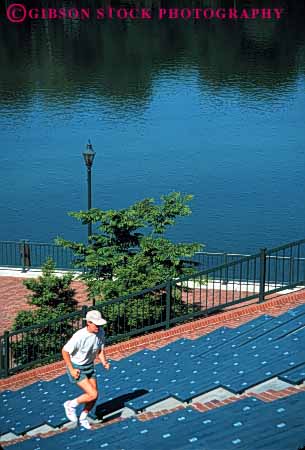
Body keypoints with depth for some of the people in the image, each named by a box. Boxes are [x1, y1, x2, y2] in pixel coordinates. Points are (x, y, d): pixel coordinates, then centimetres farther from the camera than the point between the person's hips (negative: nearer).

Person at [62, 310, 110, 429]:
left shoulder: (101, 332, -10)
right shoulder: (79, 336, -30)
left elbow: (100, 350, 6)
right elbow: (65, 351, -19)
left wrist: (104, 362, -12)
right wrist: (71, 370, -18)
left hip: (89, 366, 7)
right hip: (76, 368, -7)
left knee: (94, 395, 8)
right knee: (93, 394, -15)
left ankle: (83, 418, 33)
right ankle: (71, 405, 10)